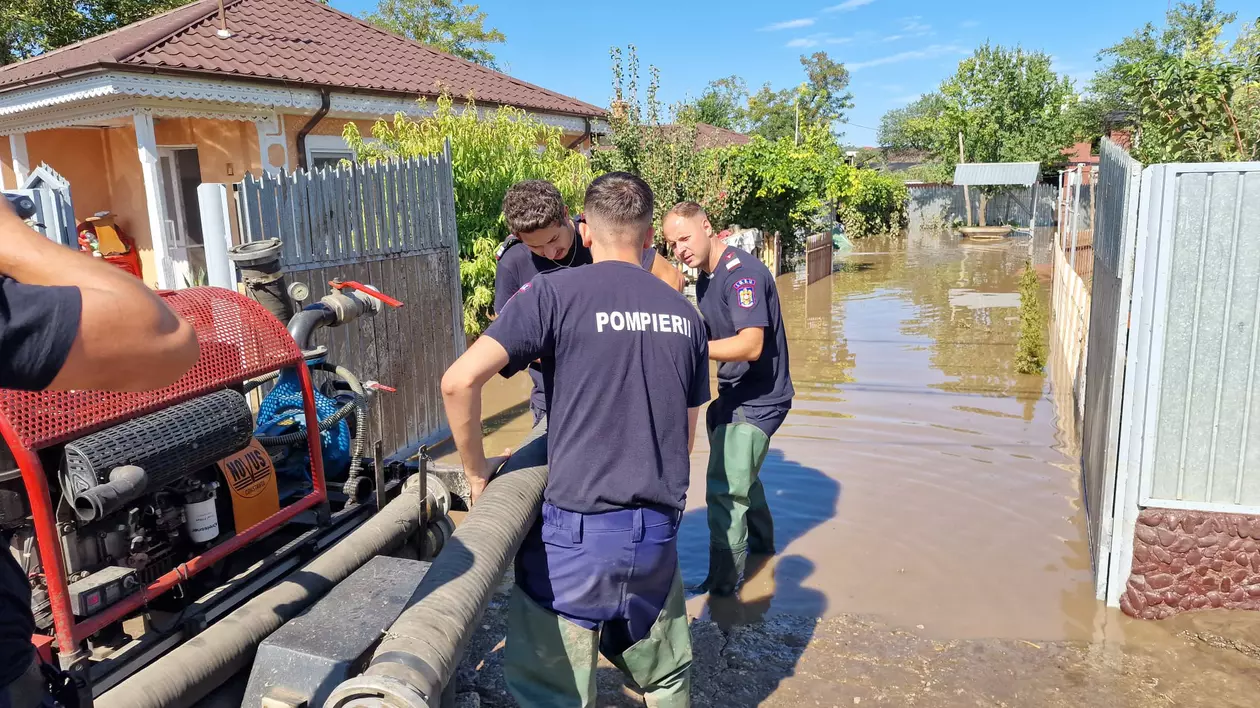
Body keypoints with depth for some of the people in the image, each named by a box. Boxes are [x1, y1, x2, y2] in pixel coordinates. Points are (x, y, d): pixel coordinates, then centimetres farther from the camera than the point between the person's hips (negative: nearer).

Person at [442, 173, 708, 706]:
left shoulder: (553, 293, -8)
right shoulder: (684, 314, 7)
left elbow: (459, 381, -18)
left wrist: (476, 472, -4)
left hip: (577, 530, -5)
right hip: (659, 532, 5)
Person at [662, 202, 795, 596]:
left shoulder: (742, 273, -23)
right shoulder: (705, 277, 7)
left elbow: (750, 345, -33)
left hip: (759, 398, -10)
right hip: (732, 394, 10)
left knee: (725, 490, -10)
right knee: (740, 475, 26)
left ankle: (721, 586, 3)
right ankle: (760, 542, 48)